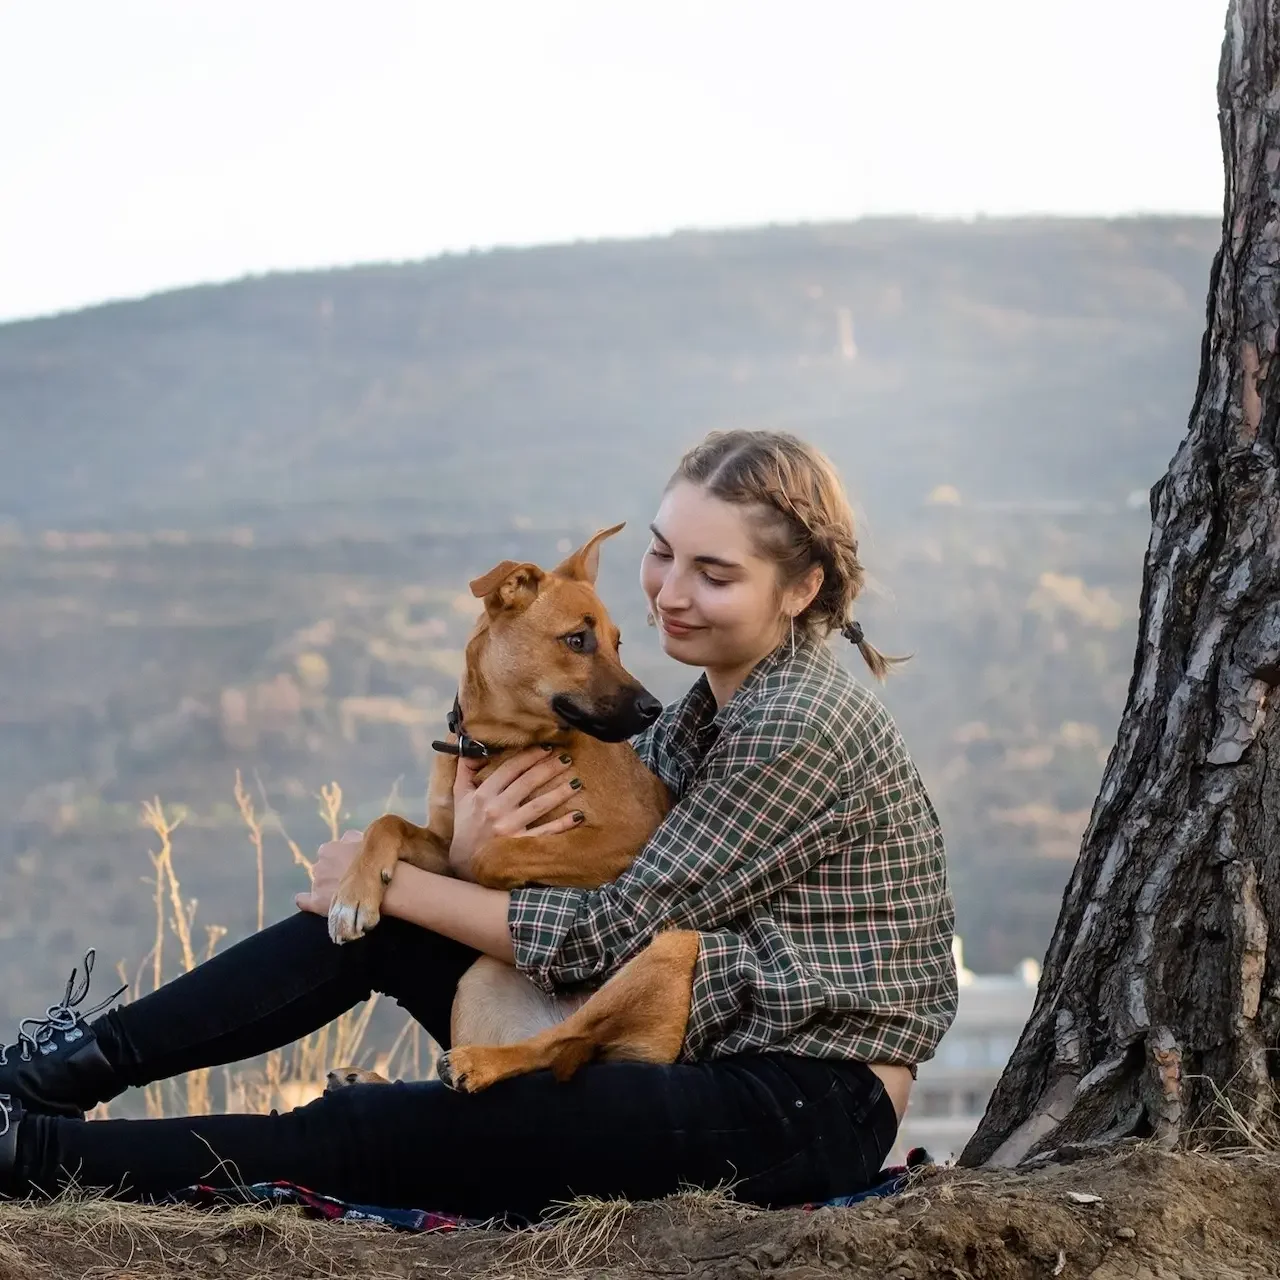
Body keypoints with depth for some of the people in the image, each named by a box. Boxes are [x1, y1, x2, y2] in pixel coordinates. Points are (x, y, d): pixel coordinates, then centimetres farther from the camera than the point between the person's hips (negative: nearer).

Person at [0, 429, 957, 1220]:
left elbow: (609, 936, -17)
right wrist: (462, 861, -18)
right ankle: (78, 1066, 5)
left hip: (805, 1109, -9)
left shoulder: (802, 726, -17)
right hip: (712, 1067, 9)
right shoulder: (713, 710, 13)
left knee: (369, 1136, -17)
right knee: (379, 921, 1)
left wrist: (396, 881, -9)